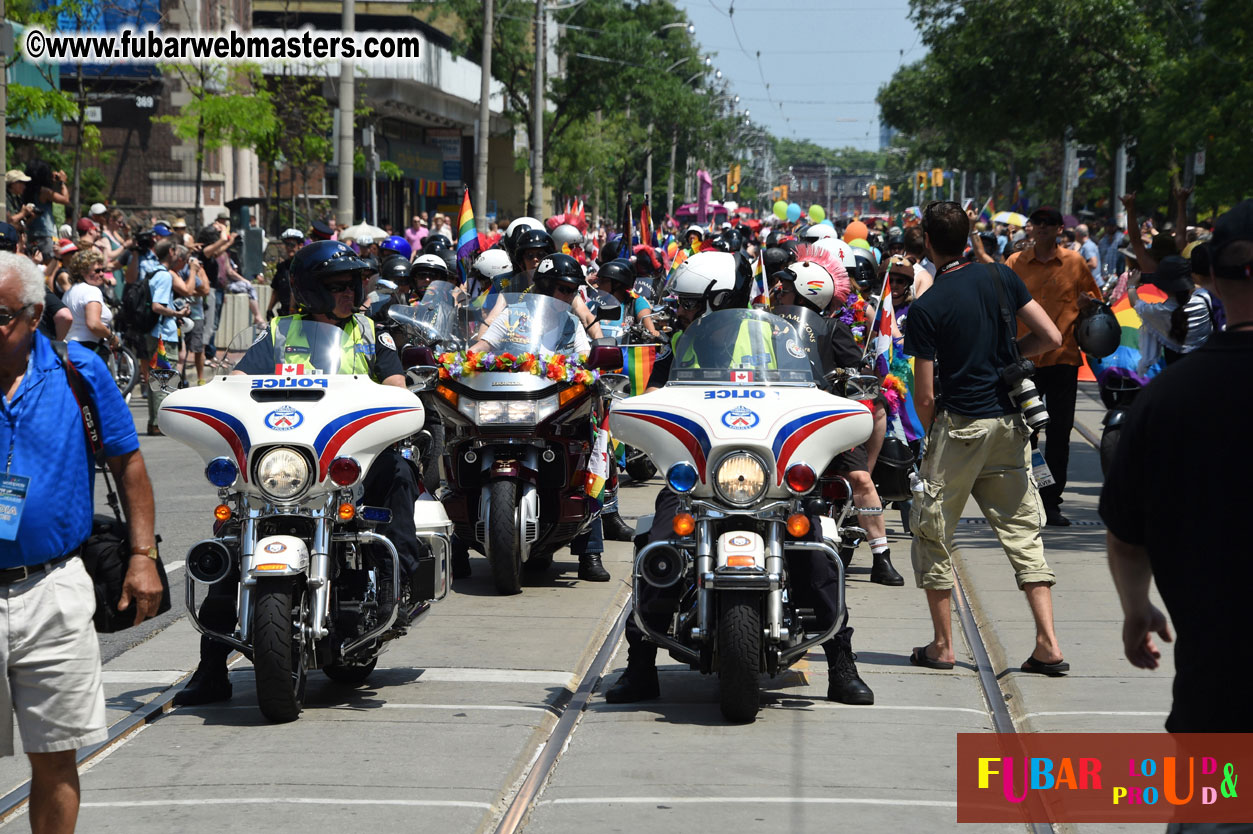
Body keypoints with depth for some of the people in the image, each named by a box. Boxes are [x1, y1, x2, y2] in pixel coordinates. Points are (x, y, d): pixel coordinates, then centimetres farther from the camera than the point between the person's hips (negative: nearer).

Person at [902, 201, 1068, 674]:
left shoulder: (926, 309, -10)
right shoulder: (1001, 278, 2)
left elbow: (924, 395, -9)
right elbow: (1051, 337, 3)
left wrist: (932, 436, 9)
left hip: (960, 424, -5)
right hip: (1010, 421, 5)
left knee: (933, 530, 10)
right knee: (1022, 529, 8)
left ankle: (942, 645, 13)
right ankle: (1048, 645, 0)